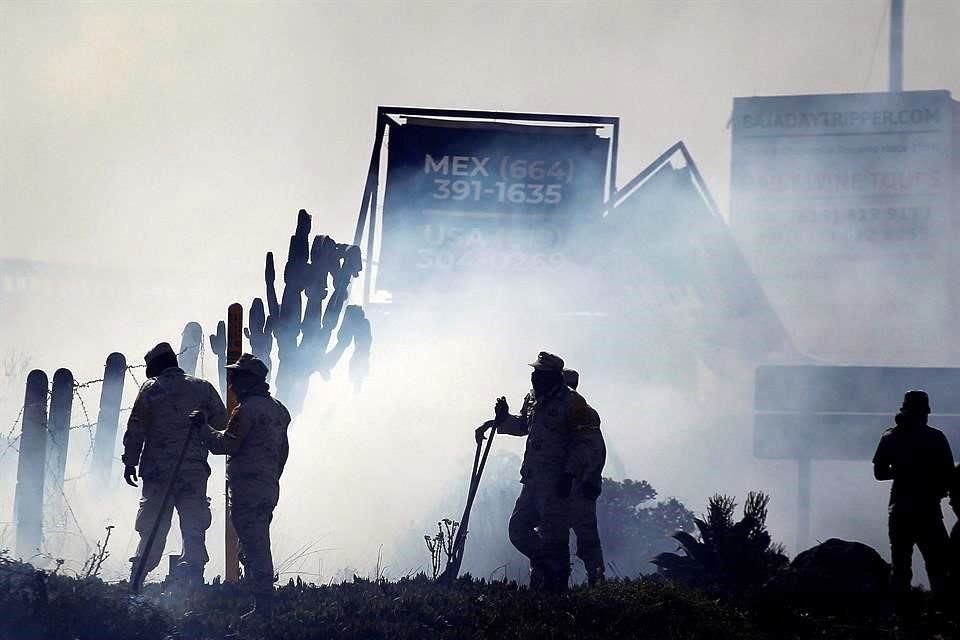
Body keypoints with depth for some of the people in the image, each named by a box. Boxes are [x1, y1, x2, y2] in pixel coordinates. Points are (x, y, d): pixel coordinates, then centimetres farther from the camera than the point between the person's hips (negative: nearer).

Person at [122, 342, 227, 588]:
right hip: (194, 470, 0)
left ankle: (135, 583, 2)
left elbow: (135, 429, -1)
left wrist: (130, 462, 5)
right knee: (194, 529, 3)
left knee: (152, 530, 6)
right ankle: (193, 582, -5)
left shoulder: (150, 389, 2)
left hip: (157, 469, 0)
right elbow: (222, 424, 2)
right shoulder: (202, 387, 6)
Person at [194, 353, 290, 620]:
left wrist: (203, 427, -4)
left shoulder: (247, 409, -13)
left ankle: (262, 607, -10)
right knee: (259, 548, 14)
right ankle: (265, 606, 14)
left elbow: (225, 444, -17)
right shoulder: (277, 409, 18)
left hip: (247, 489, -9)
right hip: (269, 489, 9)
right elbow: (283, 451, 22)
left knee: (253, 549, -8)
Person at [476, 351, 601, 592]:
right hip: (532, 479, 8)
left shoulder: (572, 403, -12)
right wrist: (504, 418, 9)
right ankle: (544, 564, 27)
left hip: (556, 482, -8)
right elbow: (522, 426, 28)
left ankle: (557, 583, 4)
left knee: (552, 535, -5)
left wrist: (569, 474, -19)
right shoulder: (532, 399, 11)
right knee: (518, 529, 10)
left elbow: (581, 443, -13)